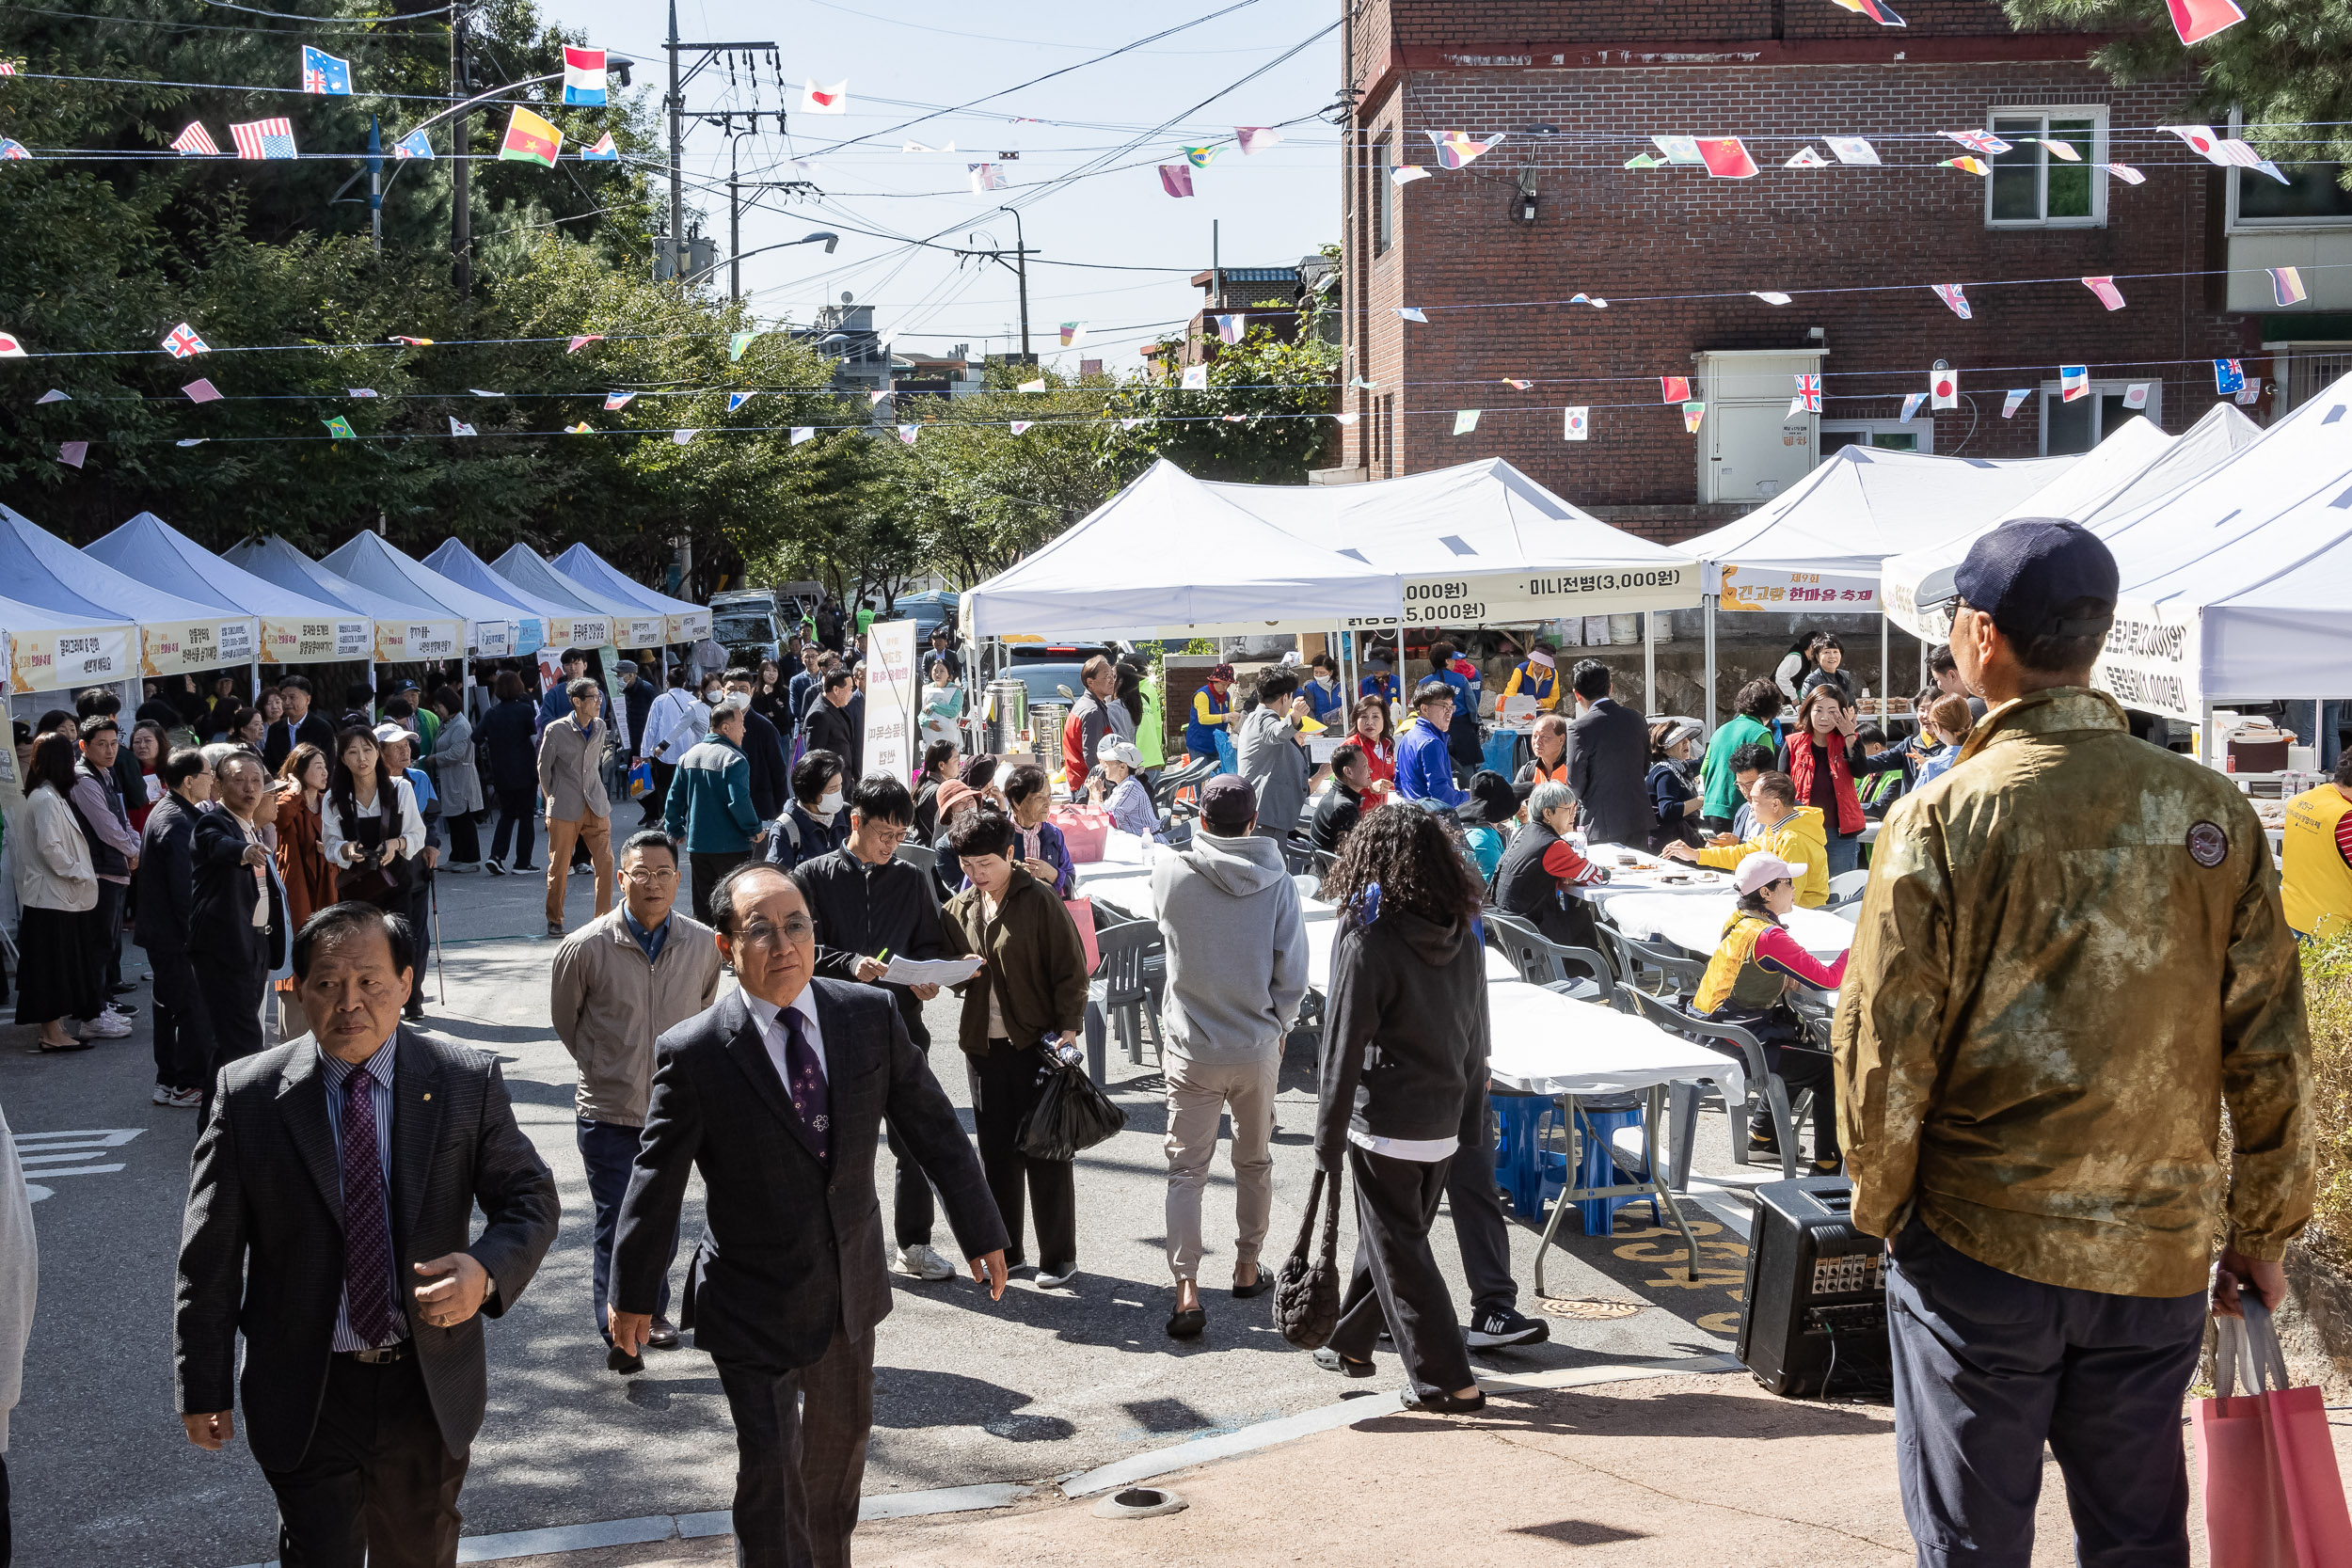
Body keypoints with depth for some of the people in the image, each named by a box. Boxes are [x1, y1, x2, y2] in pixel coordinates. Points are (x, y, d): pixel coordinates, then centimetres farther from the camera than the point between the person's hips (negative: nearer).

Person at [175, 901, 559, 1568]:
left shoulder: (468, 1082, -6)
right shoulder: (248, 1094, -8)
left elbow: (530, 1199, 0)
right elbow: (209, 1254, -3)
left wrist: (488, 1269, -22)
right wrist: (204, 1388, -2)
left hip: (430, 1387, 2)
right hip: (305, 1393, -2)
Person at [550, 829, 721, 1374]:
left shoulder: (704, 945, -5)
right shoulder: (586, 948, -12)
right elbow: (563, 1017, 5)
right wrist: (602, 1067, 10)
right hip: (608, 1111, -3)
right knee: (616, 1223, -4)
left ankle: (653, 1311, 34)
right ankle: (617, 1335, 4)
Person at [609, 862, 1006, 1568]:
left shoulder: (872, 1016, -8)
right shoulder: (693, 1053, -17)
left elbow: (935, 1129, 1)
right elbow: (656, 1180, -8)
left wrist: (981, 1232, 7)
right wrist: (632, 1294, 1)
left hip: (851, 1284, 4)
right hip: (753, 1303, -4)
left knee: (842, 1439, 23)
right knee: (769, 1469, -6)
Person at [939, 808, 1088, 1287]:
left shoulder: (1040, 900, -8)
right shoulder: (958, 910, 8)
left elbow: (1071, 969, -7)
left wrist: (1068, 1027, -15)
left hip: (1038, 1041, -5)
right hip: (983, 1044, 5)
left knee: (1045, 1150, 1)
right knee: (995, 1148, 10)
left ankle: (1058, 1257, 10)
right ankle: (1004, 1250, 21)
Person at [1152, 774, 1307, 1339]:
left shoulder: (1170, 873, -11)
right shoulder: (1278, 883, -9)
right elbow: (1293, 977, -6)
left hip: (1191, 1049, -1)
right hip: (1257, 1048, 1)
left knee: (1186, 1169, 4)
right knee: (1254, 1161, 20)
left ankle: (1187, 1291, -8)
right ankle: (1247, 1268, 33)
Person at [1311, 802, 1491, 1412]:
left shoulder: (1368, 941, -17)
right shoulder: (1465, 937, 2)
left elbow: (1343, 1049, -15)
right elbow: (1476, 1038, 9)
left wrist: (1329, 1137, -7)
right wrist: (1470, 1125, 17)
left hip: (1385, 1126, -7)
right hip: (1445, 1122, 7)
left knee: (1398, 1249, 3)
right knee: (1385, 1235, 22)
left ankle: (1447, 1380, 5)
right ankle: (1351, 1343, 38)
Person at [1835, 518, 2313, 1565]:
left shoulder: (1943, 819, -13)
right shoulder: (2214, 812, -3)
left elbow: (1884, 1046, -11)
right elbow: (2270, 1051, 1)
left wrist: (1881, 1204, 5)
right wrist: (2264, 1233, 12)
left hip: (1979, 1250, -3)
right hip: (2158, 1257, 3)